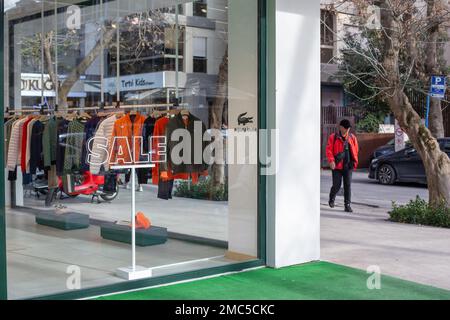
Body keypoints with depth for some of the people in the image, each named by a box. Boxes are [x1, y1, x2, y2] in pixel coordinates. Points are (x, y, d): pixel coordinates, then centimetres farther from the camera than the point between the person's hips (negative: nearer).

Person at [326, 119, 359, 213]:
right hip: (337, 166, -2)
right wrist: (331, 160, -17)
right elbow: (329, 150, -5)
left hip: (348, 166, 2)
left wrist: (354, 162, 10)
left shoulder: (352, 138, 8)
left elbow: (356, 151, 15)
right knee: (337, 185, 2)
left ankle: (348, 205, 2)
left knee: (348, 185, -2)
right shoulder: (333, 137, 0)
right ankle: (332, 199, 31)